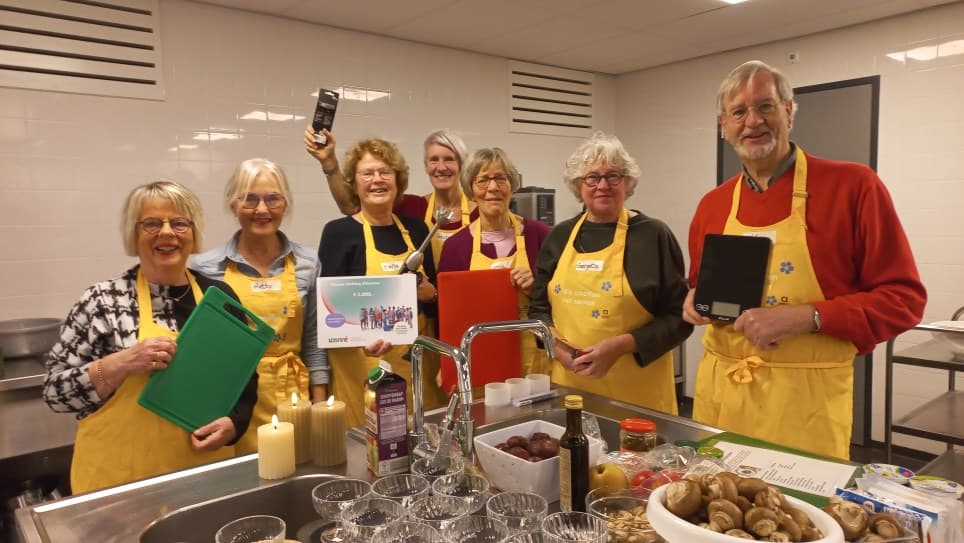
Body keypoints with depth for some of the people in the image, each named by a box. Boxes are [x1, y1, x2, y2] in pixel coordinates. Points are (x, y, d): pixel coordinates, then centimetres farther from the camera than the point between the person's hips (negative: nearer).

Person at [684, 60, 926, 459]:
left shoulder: (854, 186, -6)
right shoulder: (711, 205, 7)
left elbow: (904, 298, -7)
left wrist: (808, 317, -19)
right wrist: (695, 301, -2)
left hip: (805, 399, -4)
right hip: (717, 392, 4)